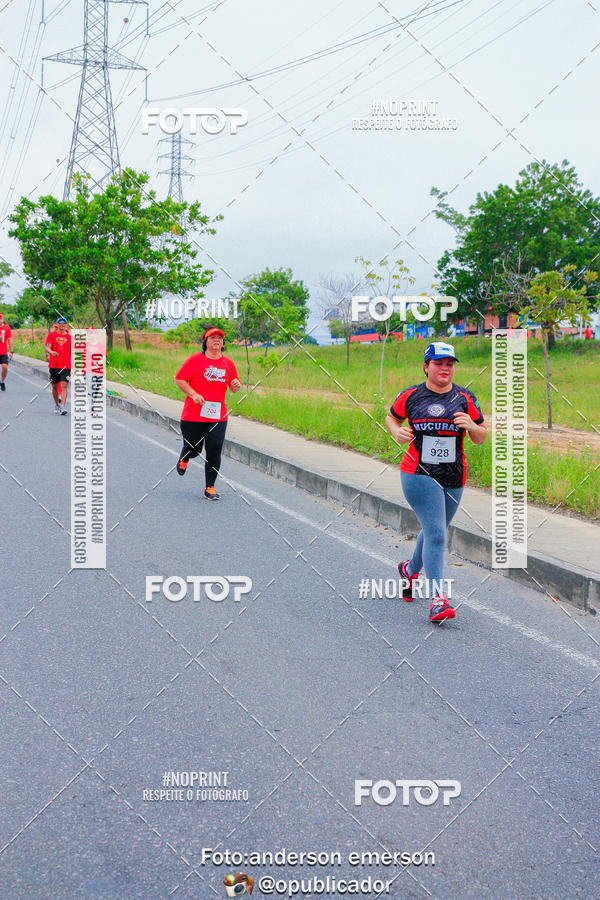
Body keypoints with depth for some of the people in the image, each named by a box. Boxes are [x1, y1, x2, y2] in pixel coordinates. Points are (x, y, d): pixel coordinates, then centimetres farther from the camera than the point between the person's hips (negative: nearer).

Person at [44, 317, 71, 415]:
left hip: (66, 366, -1)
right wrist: (51, 352, -30)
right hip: (54, 365, 1)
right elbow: (47, 347, -6)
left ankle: (63, 406, -18)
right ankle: (57, 405, 29)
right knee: (55, 386, 10)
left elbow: (72, 352, 15)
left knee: (64, 385, -14)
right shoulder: (52, 335, 5)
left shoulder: (69, 337, 8)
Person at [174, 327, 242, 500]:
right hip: (193, 414, -2)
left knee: (215, 451, -5)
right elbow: (179, 379, -2)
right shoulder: (196, 360, -4)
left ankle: (210, 488, 6)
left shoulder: (228, 363, 8)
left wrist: (237, 385, -7)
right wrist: (194, 394, -13)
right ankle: (183, 459, 45)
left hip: (218, 416, 3)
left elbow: (234, 388, 17)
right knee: (193, 449, 6)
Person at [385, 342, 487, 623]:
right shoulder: (411, 395, 1)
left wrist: (471, 426, -14)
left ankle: (410, 569, 48)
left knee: (433, 532, 19)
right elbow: (391, 417, 17)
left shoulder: (465, 398, 5)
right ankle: (438, 599, -17)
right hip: (418, 474, -4)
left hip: (454, 478, 4)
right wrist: (396, 431, -5)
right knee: (435, 533, -16)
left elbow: (481, 437, 9)